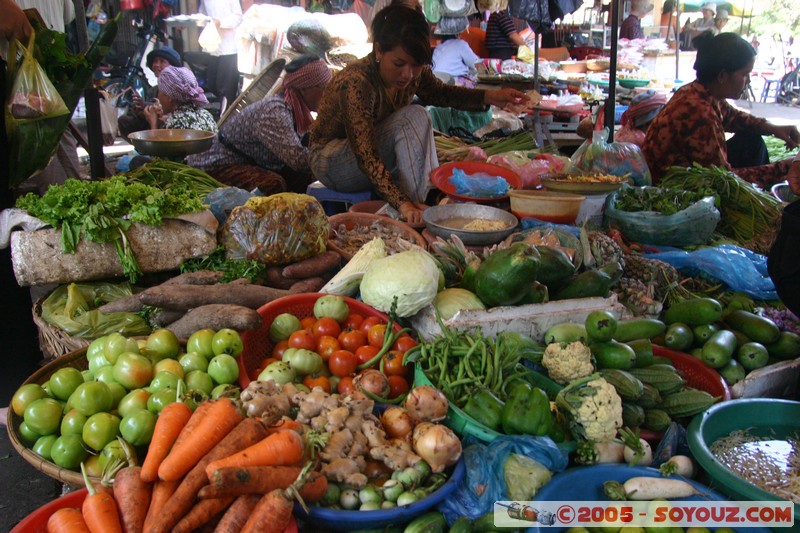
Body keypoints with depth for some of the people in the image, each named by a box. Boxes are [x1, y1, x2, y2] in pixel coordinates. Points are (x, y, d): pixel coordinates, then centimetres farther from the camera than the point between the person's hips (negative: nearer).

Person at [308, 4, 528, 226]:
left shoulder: (416, 73, -11)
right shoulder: (355, 84, -33)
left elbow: (439, 93, 12)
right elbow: (367, 157, -38)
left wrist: (490, 97, -1)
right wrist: (403, 204, -48)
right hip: (330, 161, -7)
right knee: (413, 119, -27)